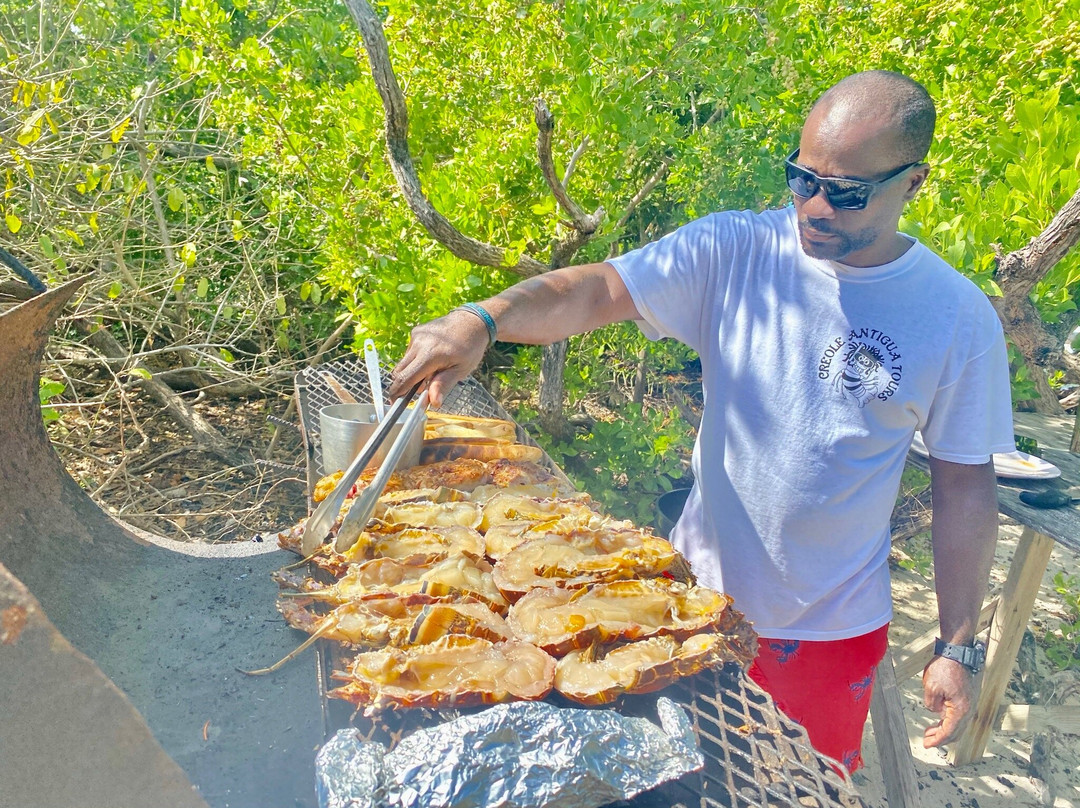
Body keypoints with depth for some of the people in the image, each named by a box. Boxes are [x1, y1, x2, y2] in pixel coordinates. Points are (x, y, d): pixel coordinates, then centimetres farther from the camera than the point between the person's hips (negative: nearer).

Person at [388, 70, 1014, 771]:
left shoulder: (959, 317, -10)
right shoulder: (733, 252, -11)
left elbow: (965, 485, -4)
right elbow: (598, 288, -19)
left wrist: (959, 649, -2)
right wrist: (481, 319, -38)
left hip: (833, 629, 0)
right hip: (701, 591, 1)